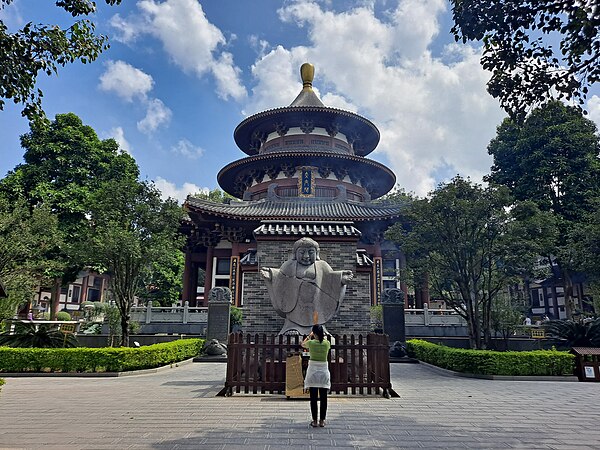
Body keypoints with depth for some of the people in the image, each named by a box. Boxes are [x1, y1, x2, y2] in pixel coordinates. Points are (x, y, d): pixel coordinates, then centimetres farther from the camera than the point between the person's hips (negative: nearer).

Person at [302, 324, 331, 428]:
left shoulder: (311, 343, -7)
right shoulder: (327, 343, -4)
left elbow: (303, 344, 16)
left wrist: (309, 336, 25)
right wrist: (322, 336, 27)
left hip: (313, 370, -1)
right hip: (324, 370, 2)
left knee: (313, 398, 5)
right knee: (323, 398, 7)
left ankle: (314, 420, 8)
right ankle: (322, 420, 11)